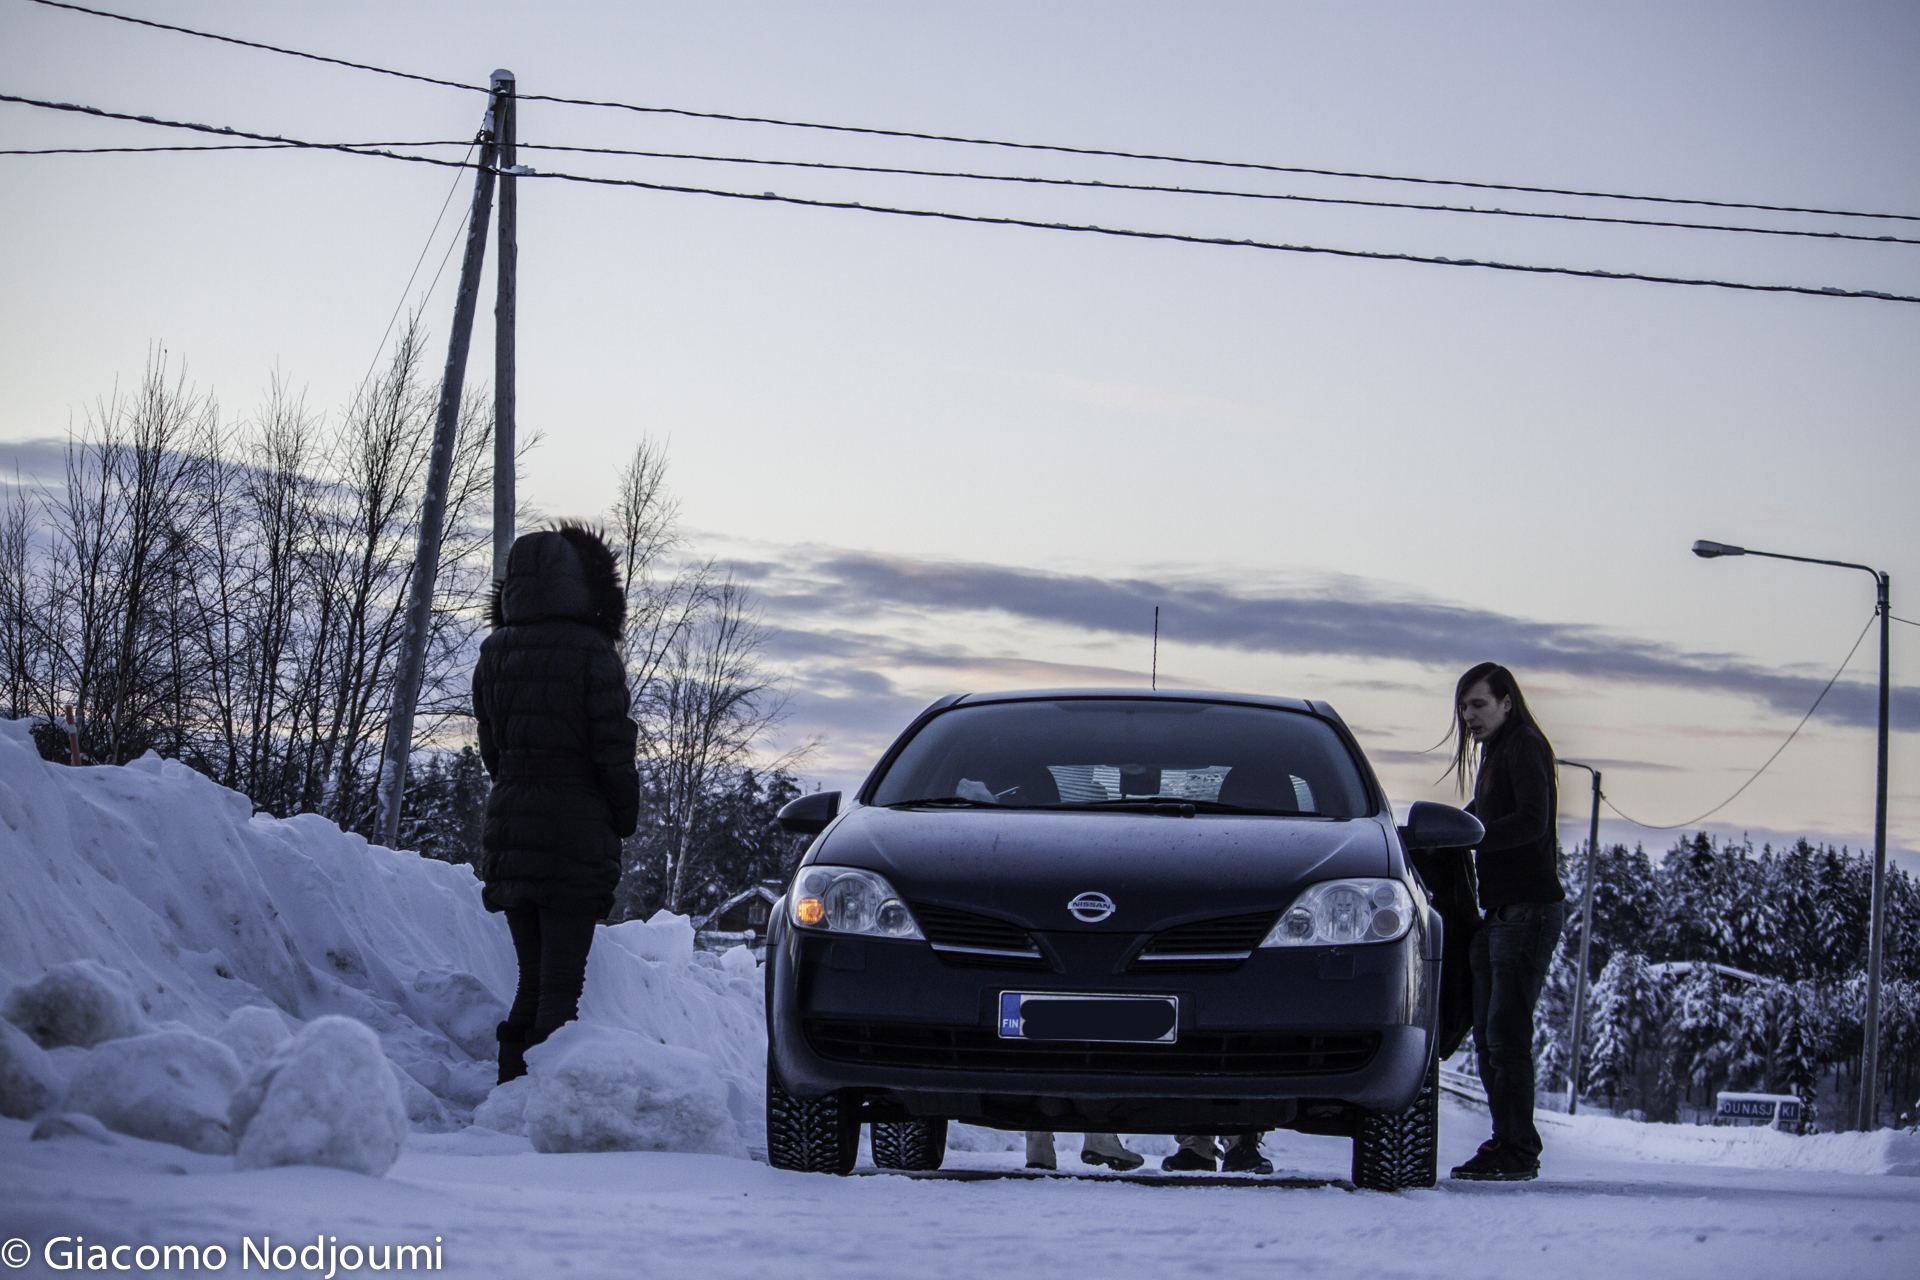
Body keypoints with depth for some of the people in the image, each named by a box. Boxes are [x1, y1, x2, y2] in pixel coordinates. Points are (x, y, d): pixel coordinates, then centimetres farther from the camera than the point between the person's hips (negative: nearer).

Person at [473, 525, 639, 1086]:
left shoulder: (495, 652, 6)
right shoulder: (591, 653, -11)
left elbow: (491, 748, 11)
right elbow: (612, 750, -10)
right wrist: (625, 818, 4)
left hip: (508, 824, 5)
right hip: (577, 829, -5)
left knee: (532, 977, 15)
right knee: (561, 982, -2)